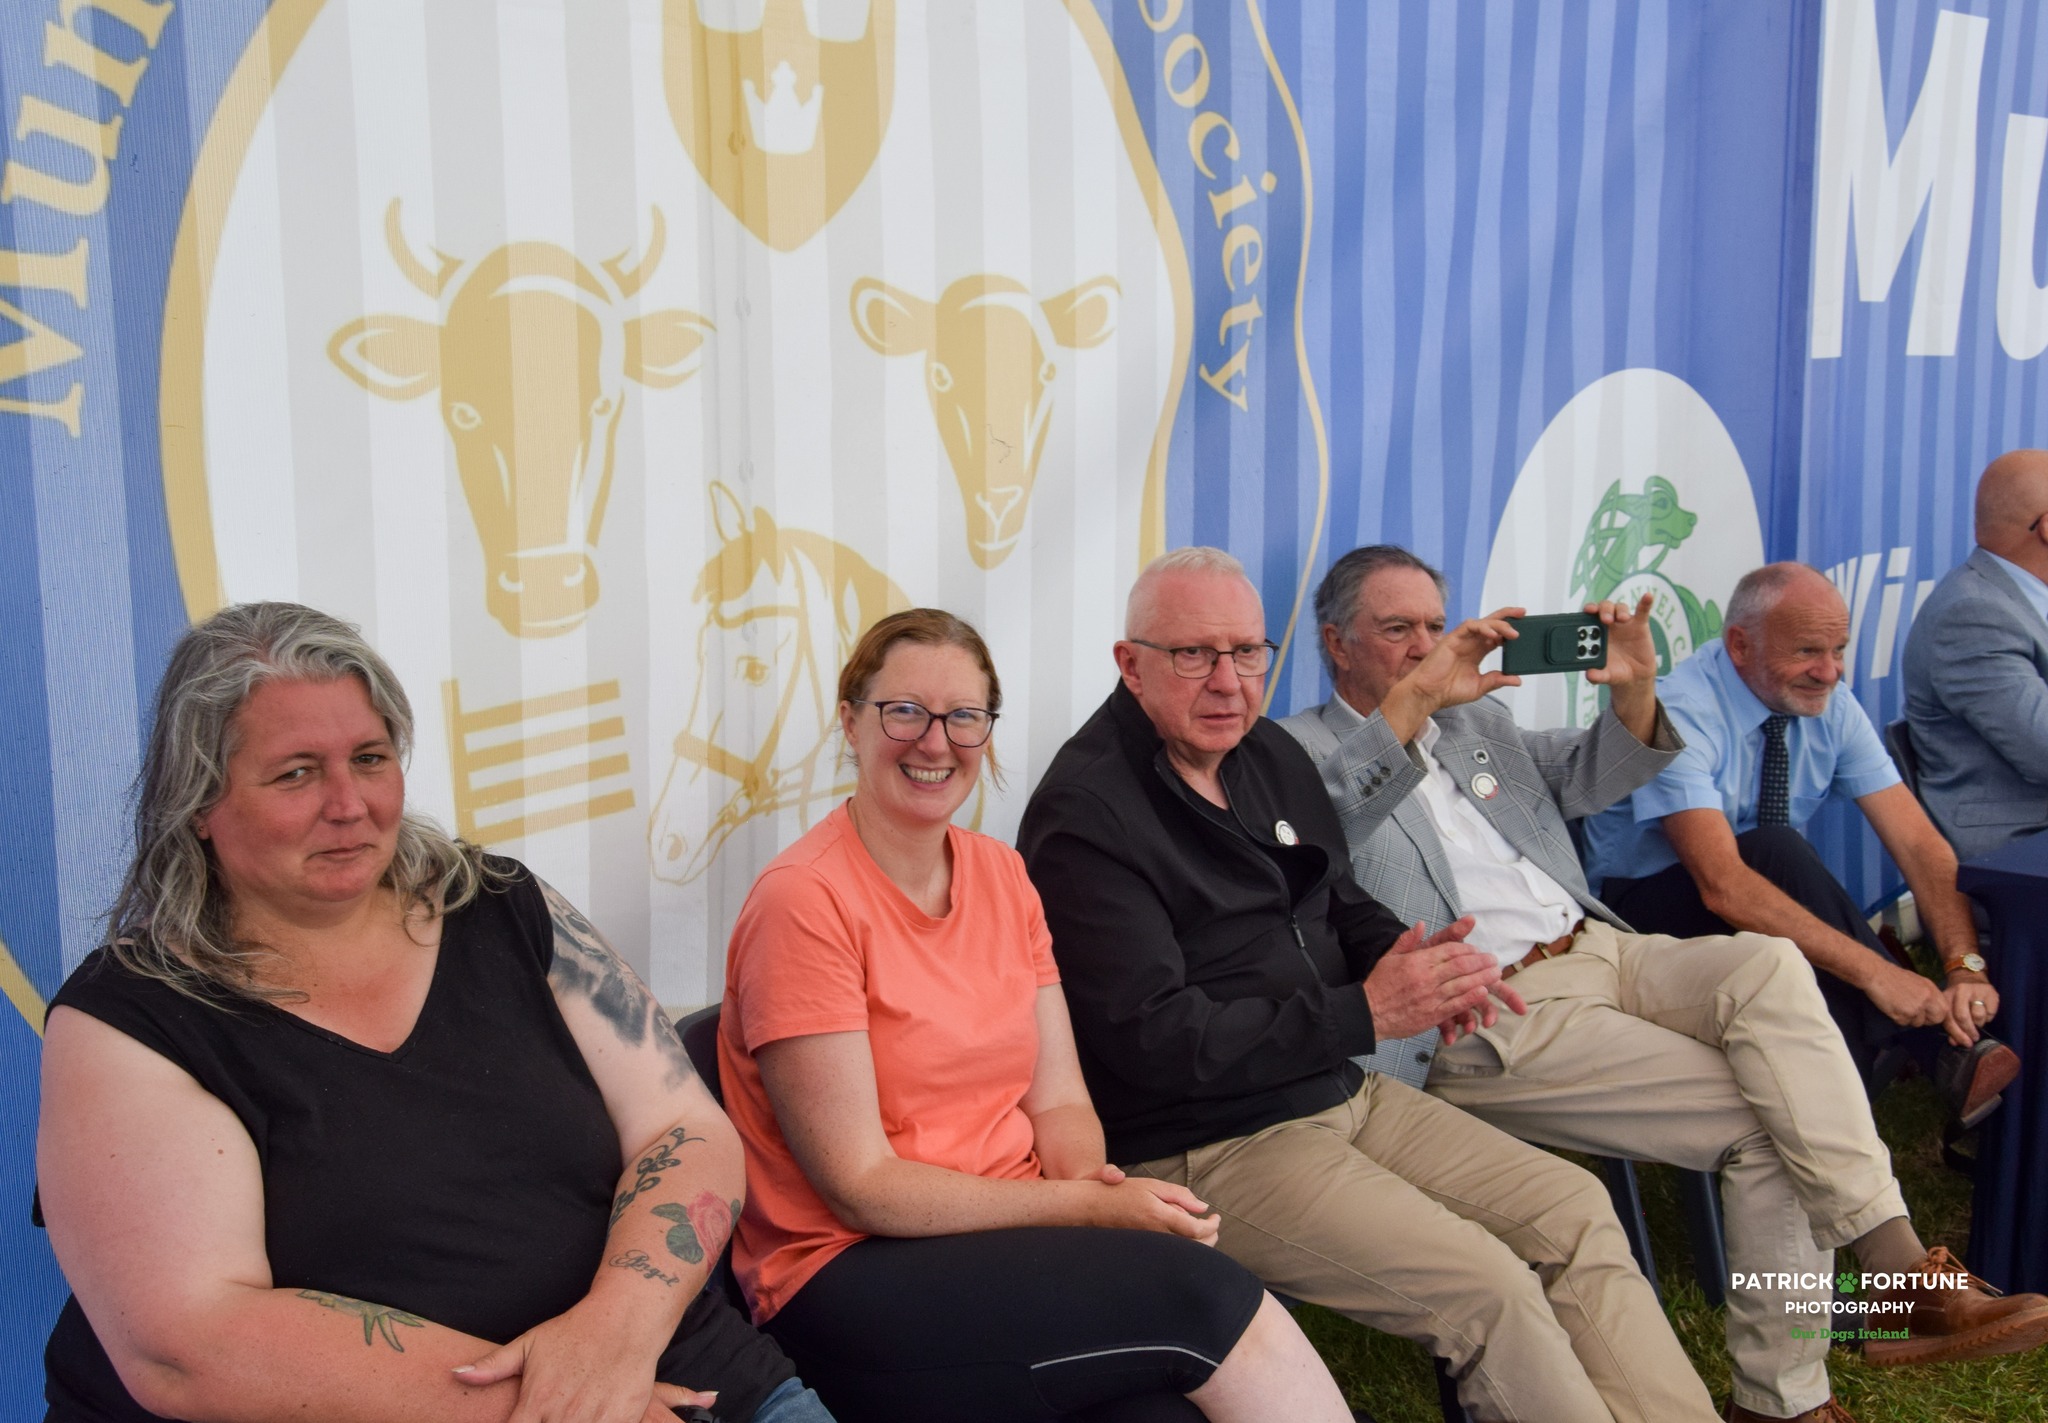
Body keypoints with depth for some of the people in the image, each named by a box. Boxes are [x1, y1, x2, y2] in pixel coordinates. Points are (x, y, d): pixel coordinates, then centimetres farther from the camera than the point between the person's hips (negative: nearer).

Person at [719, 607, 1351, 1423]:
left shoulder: (1002, 875, 9)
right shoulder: (804, 903, -13)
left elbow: (1058, 1102, 7)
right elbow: (861, 1189, -14)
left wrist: (1087, 1177, -16)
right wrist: (1087, 1207, -18)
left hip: (1015, 1233, 6)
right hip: (852, 1274, -5)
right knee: (1199, 1292, -23)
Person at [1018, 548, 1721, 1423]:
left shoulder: (1271, 755, 10)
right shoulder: (1085, 815, -17)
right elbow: (1150, 1039, -22)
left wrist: (1409, 957, -4)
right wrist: (1366, 1013, -20)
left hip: (1344, 1091, 8)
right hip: (1206, 1147, -8)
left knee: (1575, 1211, 0)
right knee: (1488, 1288, -18)